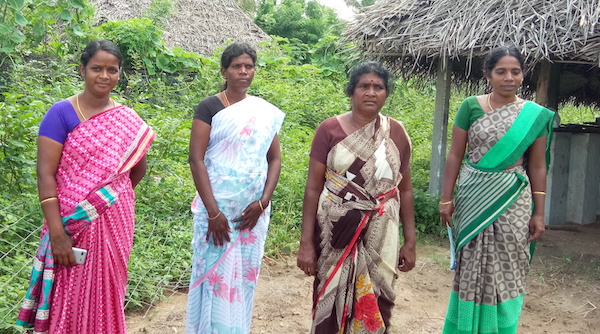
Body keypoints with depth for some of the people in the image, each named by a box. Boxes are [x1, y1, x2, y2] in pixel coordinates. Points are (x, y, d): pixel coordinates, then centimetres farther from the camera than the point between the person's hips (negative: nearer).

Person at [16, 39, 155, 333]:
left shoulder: (128, 120, 4)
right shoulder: (61, 113, -7)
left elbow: (138, 169, 19)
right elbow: (45, 174, -12)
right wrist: (56, 232, -18)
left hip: (116, 224, 3)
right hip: (73, 225, -3)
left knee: (106, 297, 12)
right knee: (70, 300, 4)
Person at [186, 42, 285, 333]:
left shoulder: (266, 111, 7)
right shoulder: (209, 107, -5)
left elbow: (274, 158, 8)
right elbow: (196, 160, -11)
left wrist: (263, 202, -6)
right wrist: (213, 212, -17)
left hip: (253, 209, 4)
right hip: (217, 207, -3)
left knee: (244, 275, 11)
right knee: (215, 273, 0)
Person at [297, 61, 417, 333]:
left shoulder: (397, 133, 3)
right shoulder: (329, 129, -4)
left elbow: (405, 189, 9)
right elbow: (313, 188, -3)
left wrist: (410, 241, 8)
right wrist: (306, 243, -6)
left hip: (381, 236, 2)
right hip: (337, 232, -2)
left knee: (375, 303, 7)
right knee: (331, 300, 5)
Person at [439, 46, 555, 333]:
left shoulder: (535, 115, 1)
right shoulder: (471, 107, -2)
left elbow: (537, 167, 3)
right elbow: (455, 155, 0)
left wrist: (538, 213, 3)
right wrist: (446, 199, -2)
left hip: (513, 202, 1)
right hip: (473, 199, 0)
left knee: (507, 267, 7)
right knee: (471, 265, 8)